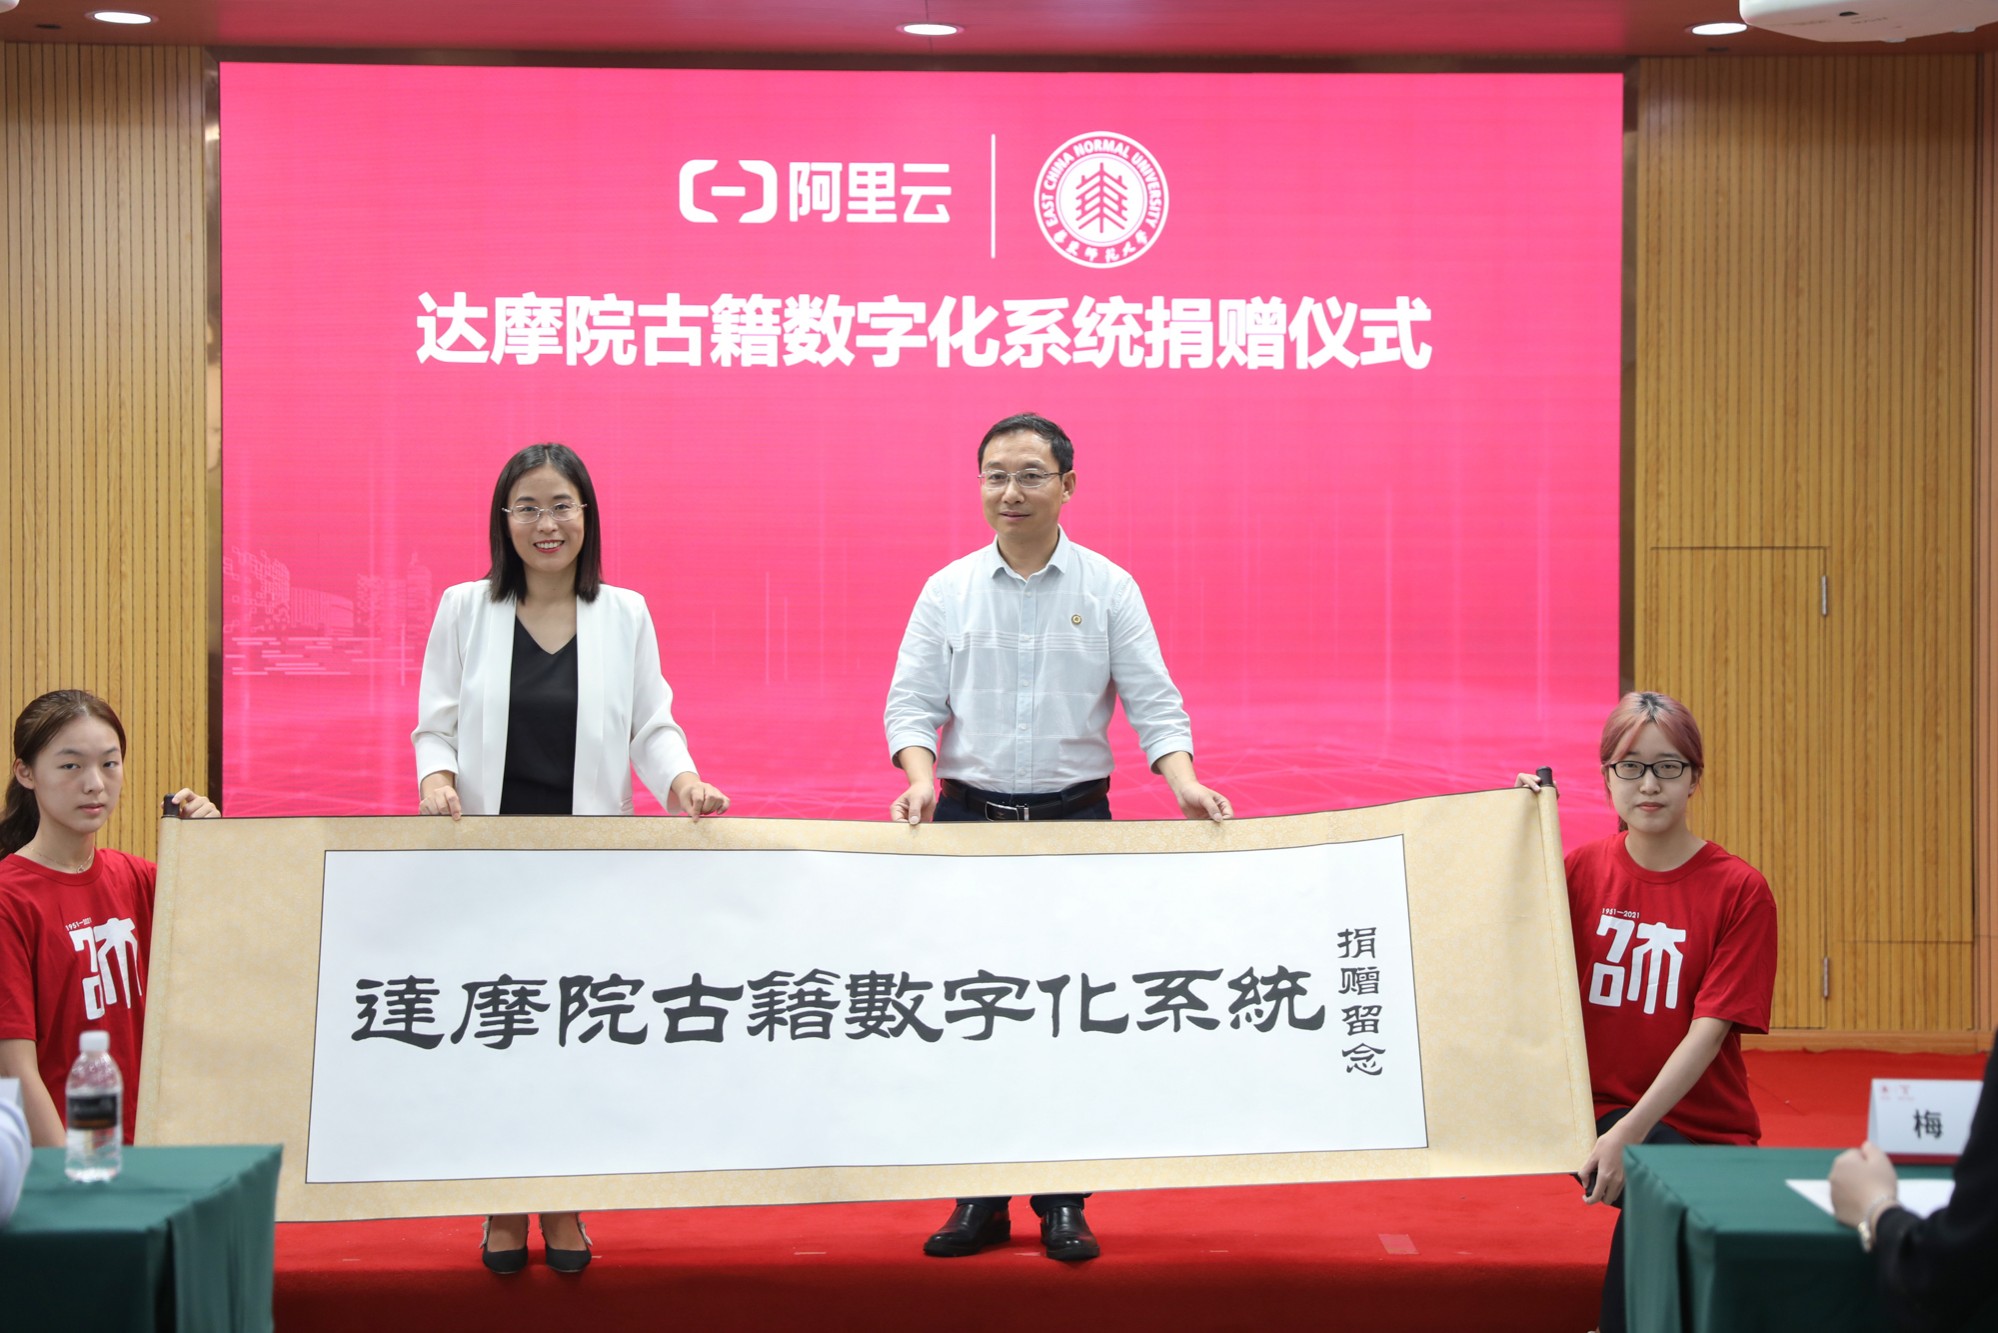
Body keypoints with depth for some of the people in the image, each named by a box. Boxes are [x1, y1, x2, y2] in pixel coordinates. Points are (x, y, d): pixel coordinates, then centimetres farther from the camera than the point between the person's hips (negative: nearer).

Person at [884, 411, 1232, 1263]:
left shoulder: (1109, 588, 3)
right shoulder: (948, 590, 6)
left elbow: (1152, 702, 0)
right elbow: (912, 702, 3)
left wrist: (1183, 781, -17)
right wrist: (920, 777, -16)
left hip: (1075, 817, -1)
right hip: (969, 818, 1)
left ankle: (1062, 1202, 9)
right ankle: (979, 1200, 9)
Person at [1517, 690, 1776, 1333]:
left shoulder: (1739, 889, -5)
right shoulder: (1582, 869, 5)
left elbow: (1709, 1032, -12)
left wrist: (1628, 1134, -24)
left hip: (1704, 1125, 0)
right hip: (1596, 1110, 0)